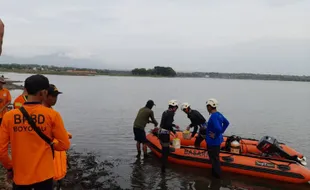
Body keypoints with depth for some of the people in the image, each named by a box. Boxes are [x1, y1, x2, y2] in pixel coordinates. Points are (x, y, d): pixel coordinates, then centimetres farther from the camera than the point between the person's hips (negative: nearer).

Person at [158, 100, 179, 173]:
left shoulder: (165, 112, 12)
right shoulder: (171, 113, -14)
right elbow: (168, 124, -23)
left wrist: (174, 125, 37)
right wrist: (174, 132, -14)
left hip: (161, 133, 9)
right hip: (165, 134, -9)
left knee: (164, 150, 20)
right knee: (165, 151, -1)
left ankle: (163, 167, 31)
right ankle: (163, 169, 4)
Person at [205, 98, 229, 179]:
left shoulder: (213, 116, -26)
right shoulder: (219, 114, 4)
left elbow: (218, 129, -37)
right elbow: (226, 123, 17)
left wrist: (215, 136, -21)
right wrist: (221, 132, 14)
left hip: (213, 142, -10)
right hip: (218, 140, 10)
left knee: (214, 158, 6)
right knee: (216, 157, 23)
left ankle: (217, 175, 19)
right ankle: (216, 173, 37)